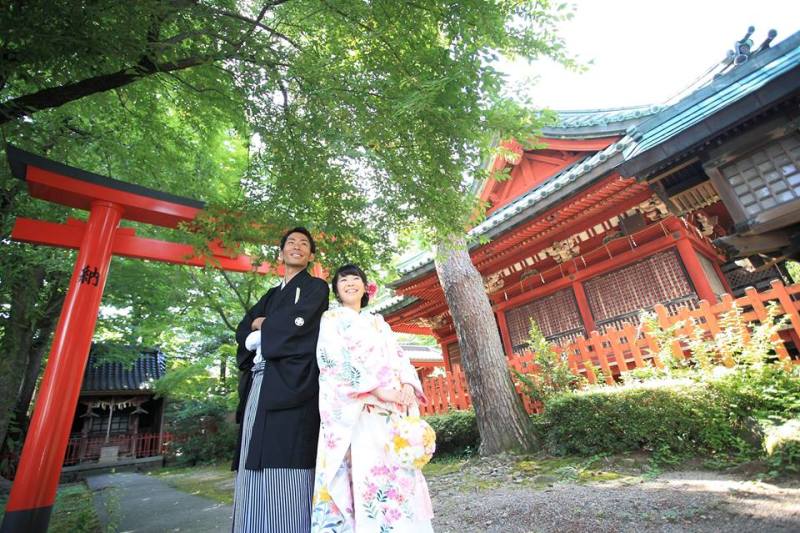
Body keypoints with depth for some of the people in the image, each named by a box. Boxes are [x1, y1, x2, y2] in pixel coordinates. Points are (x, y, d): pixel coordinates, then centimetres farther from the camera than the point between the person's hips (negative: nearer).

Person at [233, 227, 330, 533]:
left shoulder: (316, 287, 9)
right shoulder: (270, 295, 28)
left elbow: (298, 321, -9)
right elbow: (242, 331, 18)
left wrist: (263, 325, 6)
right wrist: (263, 325, -3)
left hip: (291, 381, -6)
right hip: (259, 383, 6)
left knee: (285, 465, -12)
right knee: (255, 467, 3)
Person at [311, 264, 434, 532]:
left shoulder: (379, 323, 24)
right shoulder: (331, 319, 9)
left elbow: (399, 356, 14)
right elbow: (335, 359, -6)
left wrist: (407, 385, -8)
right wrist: (377, 387, -17)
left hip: (391, 409, 5)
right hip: (356, 409, -4)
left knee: (396, 471, 0)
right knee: (365, 471, -11)